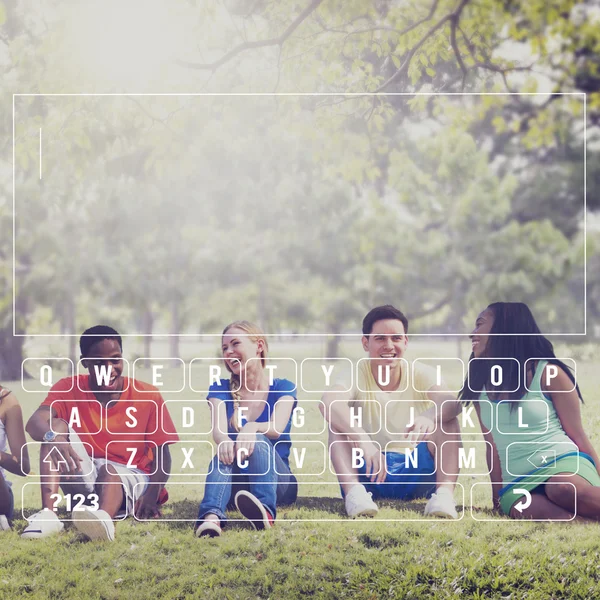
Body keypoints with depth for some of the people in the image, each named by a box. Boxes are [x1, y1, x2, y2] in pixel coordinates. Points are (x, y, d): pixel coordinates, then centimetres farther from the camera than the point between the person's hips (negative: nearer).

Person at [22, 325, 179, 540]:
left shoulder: (148, 396, -4)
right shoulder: (68, 389, -2)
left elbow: (162, 456, -4)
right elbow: (35, 422, -22)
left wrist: (152, 496, -25)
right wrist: (53, 436, -48)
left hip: (129, 477, -2)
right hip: (83, 479, 2)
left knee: (108, 471, -37)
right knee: (57, 426, -21)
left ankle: (104, 517, -74)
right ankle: (47, 514, -38)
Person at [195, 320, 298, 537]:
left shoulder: (283, 388, 5)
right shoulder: (221, 389, 9)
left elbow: (277, 428, -16)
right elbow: (218, 429, -11)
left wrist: (253, 427, -41)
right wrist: (224, 441, -38)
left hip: (277, 480, -1)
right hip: (236, 484, 1)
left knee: (258, 441, -32)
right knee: (226, 452, -33)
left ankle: (265, 509, -62)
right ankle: (211, 515, -63)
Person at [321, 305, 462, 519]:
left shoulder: (421, 374, -3)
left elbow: (451, 403, -26)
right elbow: (328, 402, -32)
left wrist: (431, 416, -51)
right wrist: (363, 441, -49)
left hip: (416, 474, 1)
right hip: (367, 471, -1)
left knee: (444, 416, -19)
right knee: (338, 413, -22)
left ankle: (445, 493, -35)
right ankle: (354, 492, -38)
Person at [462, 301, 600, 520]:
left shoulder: (548, 373, 1)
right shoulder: (479, 387, 15)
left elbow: (577, 435, 4)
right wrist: (498, 495, 15)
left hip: (563, 461, -3)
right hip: (518, 482, 3)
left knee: (565, 489, -43)